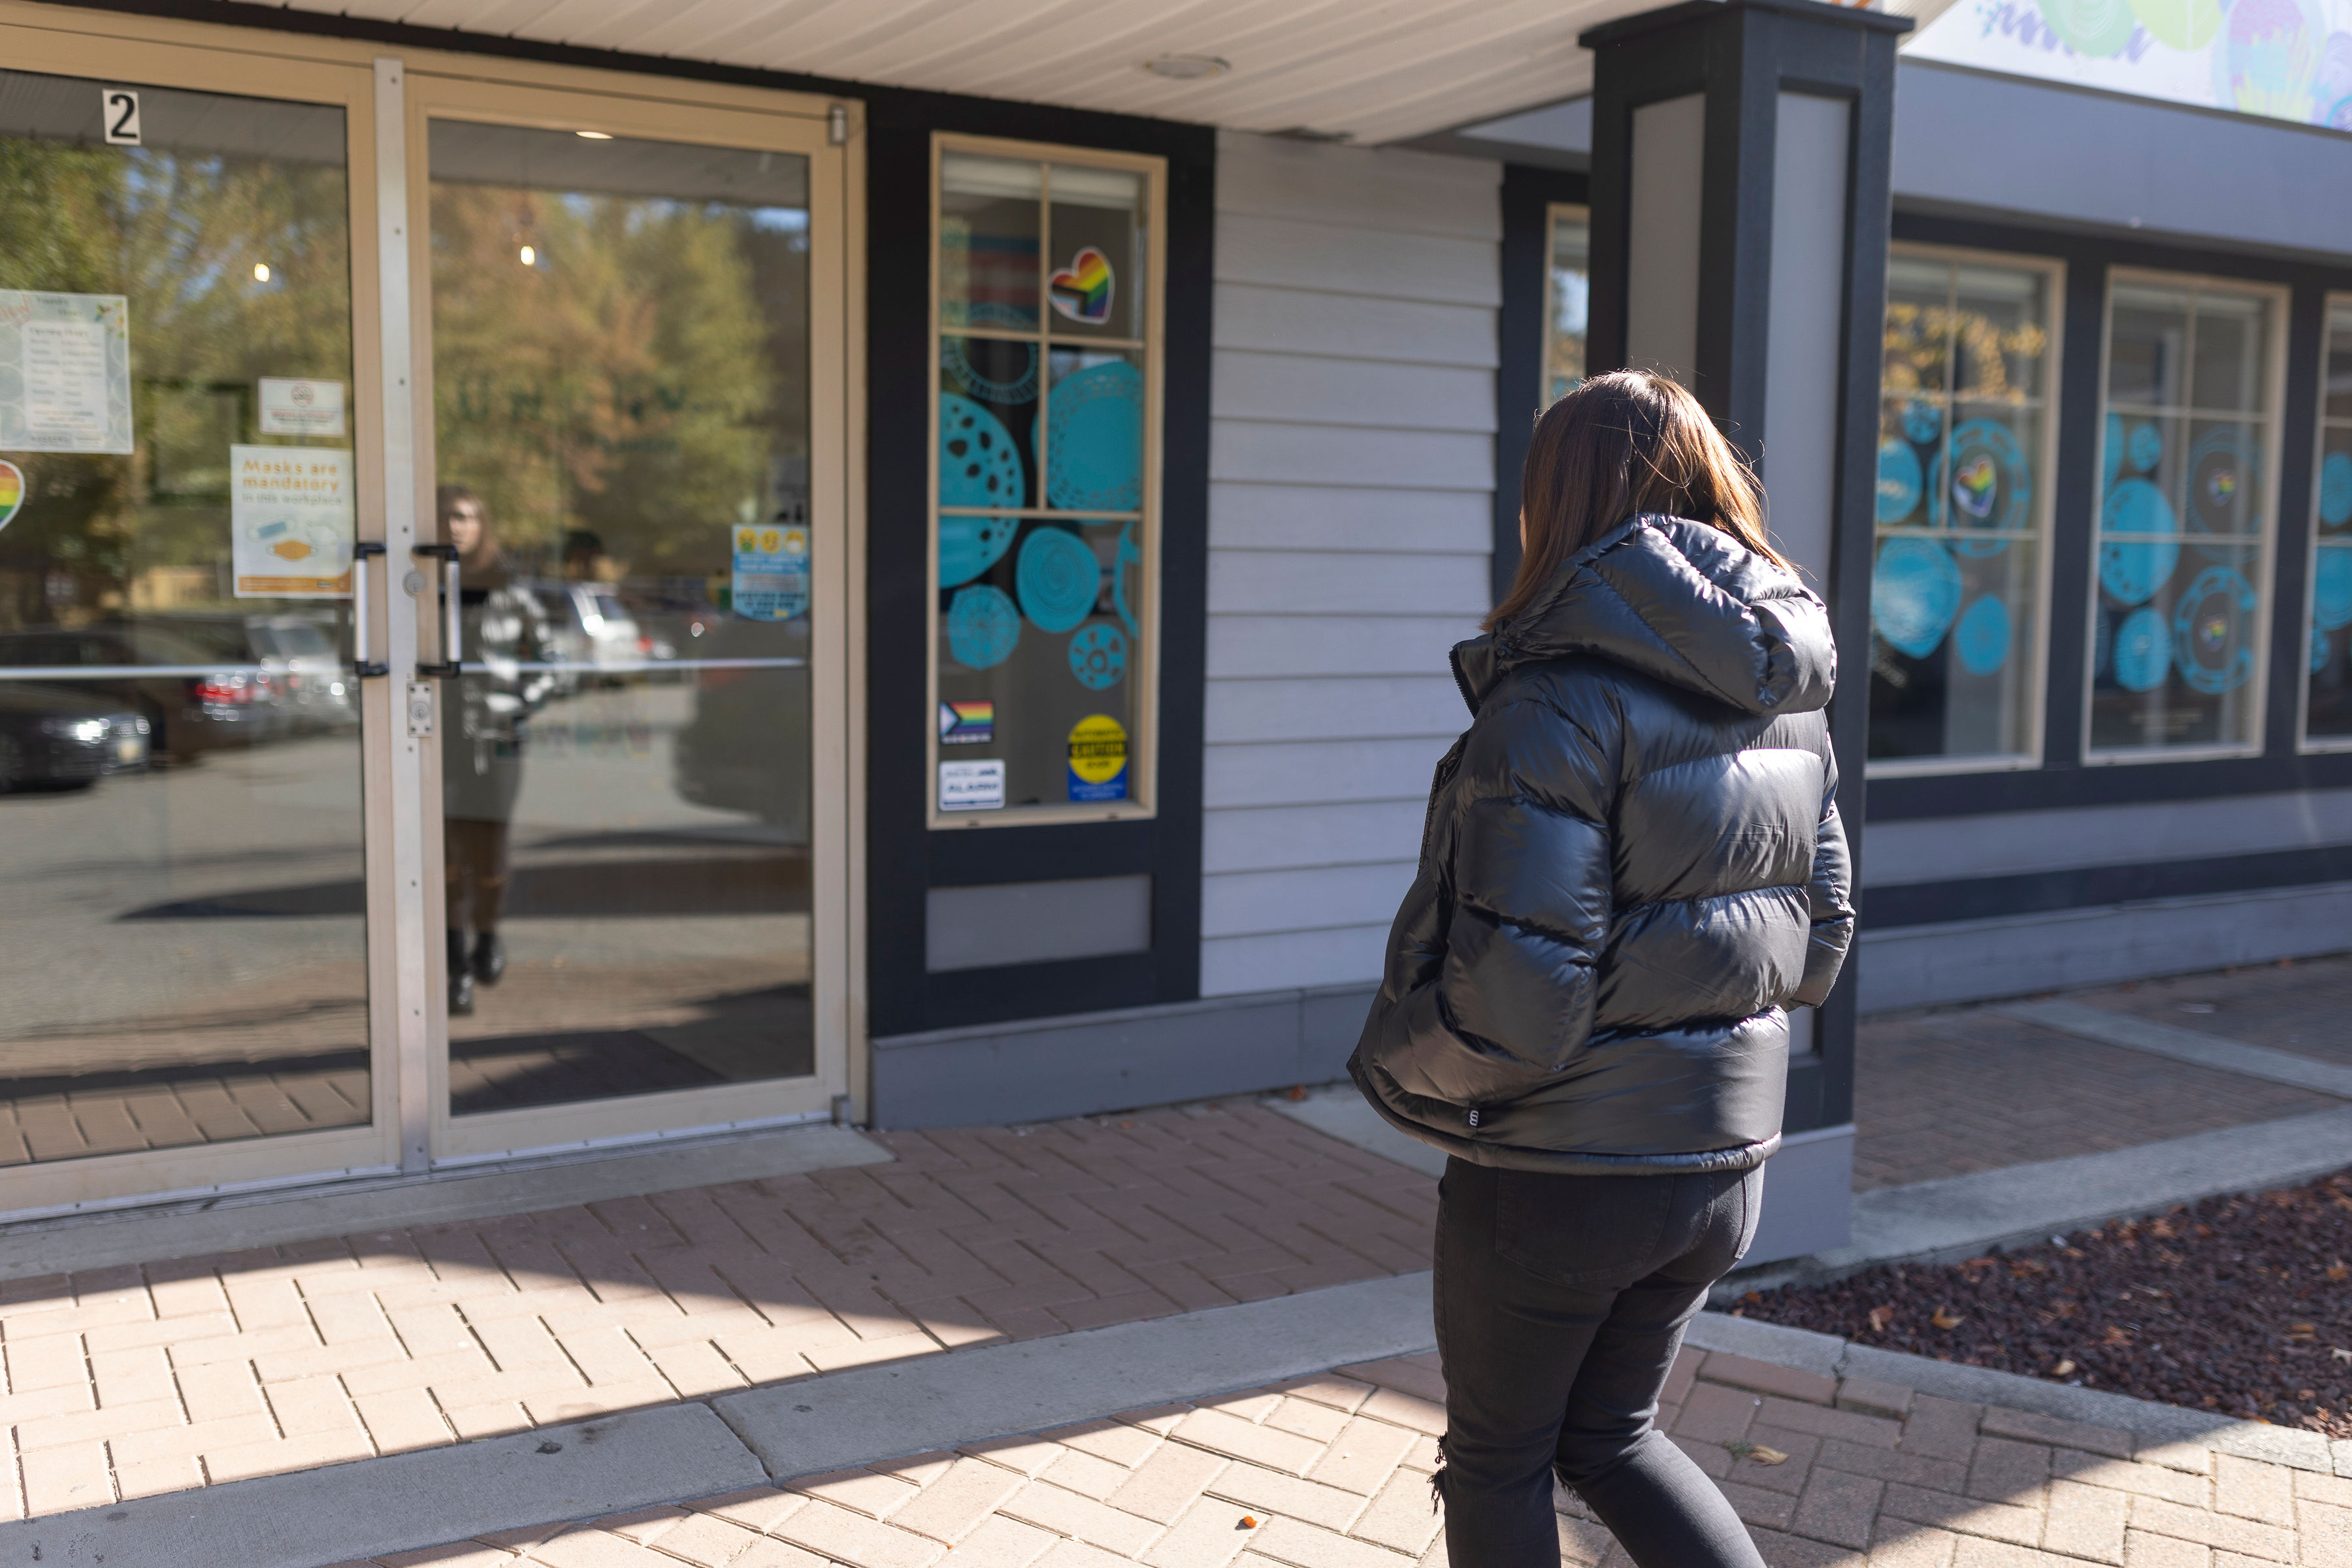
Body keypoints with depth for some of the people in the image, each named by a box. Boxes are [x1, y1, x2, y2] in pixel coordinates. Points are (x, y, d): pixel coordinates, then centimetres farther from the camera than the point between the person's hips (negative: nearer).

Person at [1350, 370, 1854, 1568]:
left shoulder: (1561, 699, -21)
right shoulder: (1784, 700, 3)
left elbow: (1517, 998, -25)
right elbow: (1821, 933, 11)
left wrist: (1395, 1065, -7)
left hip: (1561, 1167, -7)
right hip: (1720, 1155, 7)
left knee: (1497, 1458, 16)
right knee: (1608, 1434, 27)